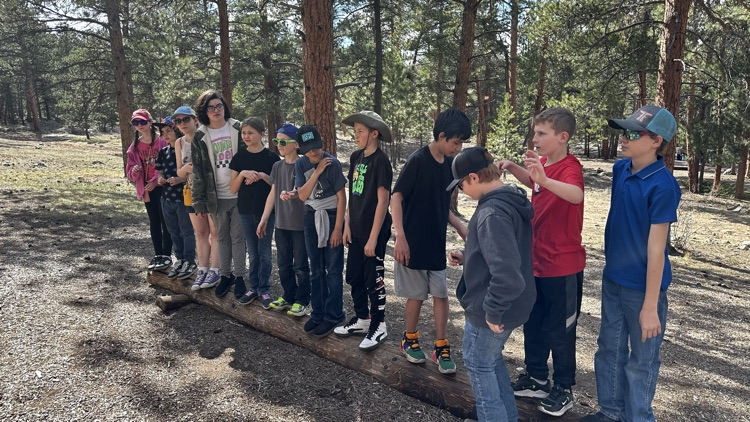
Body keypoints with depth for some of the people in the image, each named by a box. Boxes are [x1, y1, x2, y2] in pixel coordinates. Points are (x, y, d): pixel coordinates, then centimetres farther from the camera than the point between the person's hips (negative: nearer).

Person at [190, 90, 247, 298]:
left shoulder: (238, 129, -1)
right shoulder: (200, 137, 2)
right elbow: (198, 171, 3)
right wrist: (199, 201, -1)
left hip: (239, 194, -2)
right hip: (216, 196, 2)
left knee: (238, 237, 5)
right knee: (223, 237, 13)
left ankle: (239, 276, 17)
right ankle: (225, 275, 26)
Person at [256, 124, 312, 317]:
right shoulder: (277, 166, 9)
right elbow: (272, 194, 13)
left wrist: (291, 194, -39)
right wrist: (263, 220, 13)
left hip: (300, 223, -6)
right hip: (281, 223, 6)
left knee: (300, 265, 3)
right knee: (283, 263, 13)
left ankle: (303, 301, 15)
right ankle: (288, 297, 28)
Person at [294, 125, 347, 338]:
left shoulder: (332, 163, -13)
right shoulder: (301, 164, 0)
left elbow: (341, 196, -12)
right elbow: (302, 195, -8)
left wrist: (338, 228, -14)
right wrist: (317, 172, -18)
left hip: (332, 216, -5)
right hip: (311, 217, 5)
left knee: (333, 270, 0)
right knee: (316, 269, 12)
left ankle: (333, 315, 11)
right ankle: (318, 312, 24)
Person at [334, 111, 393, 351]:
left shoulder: (380, 161, -14)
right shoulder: (356, 157, 7)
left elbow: (383, 201, -16)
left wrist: (373, 238, -17)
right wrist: (347, 225, 10)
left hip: (373, 232, -7)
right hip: (356, 231, 7)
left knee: (374, 280, 4)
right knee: (354, 278, 15)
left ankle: (378, 327, 19)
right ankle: (362, 320, 32)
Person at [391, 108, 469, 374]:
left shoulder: (449, 165, 5)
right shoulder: (418, 160, -16)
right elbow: (396, 198, -18)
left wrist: (459, 226, 2)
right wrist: (400, 236, -25)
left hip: (437, 243, 6)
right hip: (414, 243, -6)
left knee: (441, 294, 7)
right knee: (417, 295, 7)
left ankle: (441, 348, 18)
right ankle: (410, 340, 28)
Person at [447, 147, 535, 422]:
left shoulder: (492, 213, -28)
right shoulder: (512, 200, 4)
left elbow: (506, 274, -35)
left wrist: (493, 311, -22)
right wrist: (468, 257, 11)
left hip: (488, 310, -10)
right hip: (511, 304, 10)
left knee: (479, 365, 11)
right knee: (492, 360, 25)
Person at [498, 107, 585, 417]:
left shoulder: (570, 167, -22)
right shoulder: (543, 163, 2)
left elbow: (576, 195, -45)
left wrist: (545, 179, -62)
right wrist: (512, 167, 8)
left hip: (563, 267, -8)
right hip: (537, 262, 8)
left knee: (560, 332, 8)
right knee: (533, 324, 20)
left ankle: (564, 390, 27)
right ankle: (536, 378, 38)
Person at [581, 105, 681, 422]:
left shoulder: (662, 185, -21)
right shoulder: (620, 169, 0)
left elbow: (656, 249, -21)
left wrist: (650, 307, -18)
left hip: (643, 286, -7)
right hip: (612, 279, 7)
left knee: (641, 359, 11)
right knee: (609, 349, 19)